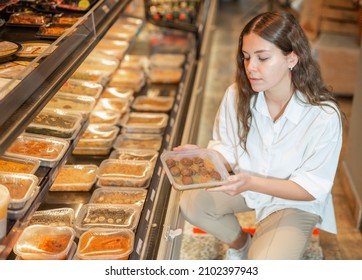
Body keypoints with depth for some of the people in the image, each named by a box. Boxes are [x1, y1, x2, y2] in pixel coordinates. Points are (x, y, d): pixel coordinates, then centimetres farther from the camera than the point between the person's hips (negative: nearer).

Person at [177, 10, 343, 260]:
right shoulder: (237, 95, -16)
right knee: (192, 203, -19)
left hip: (294, 202, -4)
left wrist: (251, 183, -35)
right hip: (245, 183, 4)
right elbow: (227, 148, -4)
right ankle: (239, 242, 11)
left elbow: (311, 188, -21)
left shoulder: (324, 116, -27)